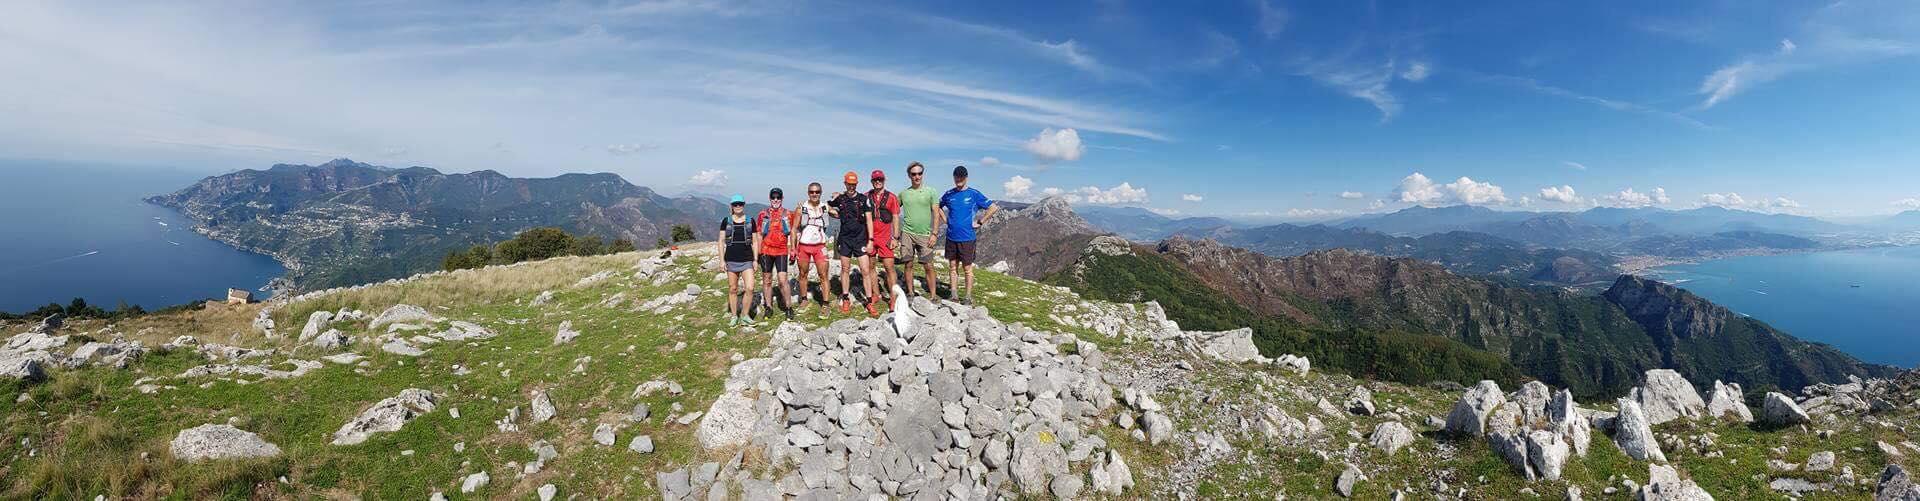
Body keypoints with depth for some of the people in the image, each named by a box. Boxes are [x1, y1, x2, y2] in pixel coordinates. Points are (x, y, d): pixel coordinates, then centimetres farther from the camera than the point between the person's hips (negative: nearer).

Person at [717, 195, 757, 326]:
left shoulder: (750, 221, 4)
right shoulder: (726, 221, 3)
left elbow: (755, 242, 7)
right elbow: (721, 241, 4)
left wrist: (755, 260, 2)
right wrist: (722, 260, -2)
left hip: (747, 260, 0)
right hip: (731, 260, 0)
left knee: (749, 288, -11)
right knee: (733, 289, 8)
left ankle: (744, 315, 6)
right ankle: (733, 316, 22)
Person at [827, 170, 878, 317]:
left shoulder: (864, 199, -1)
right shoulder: (839, 199, 4)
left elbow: (869, 221, -2)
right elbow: (827, 208, 24)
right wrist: (834, 213, 4)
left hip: (860, 239, -2)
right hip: (844, 239, 2)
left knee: (866, 271, -6)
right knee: (845, 269, 10)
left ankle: (869, 303, -2)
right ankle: (845, 300, 22)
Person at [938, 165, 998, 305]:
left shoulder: (974, 194, -5)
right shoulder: (949, 194, 6)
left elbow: (994, 208, -7)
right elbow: (938, 207, 23)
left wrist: (979, 222, -8)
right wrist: (946, 220, 9)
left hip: (967, 237, -4)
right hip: (951, 237, 4)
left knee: (967, 268, 3)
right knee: (952, 267, 10)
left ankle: (968, 297, 11)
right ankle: (954, 296, 19)